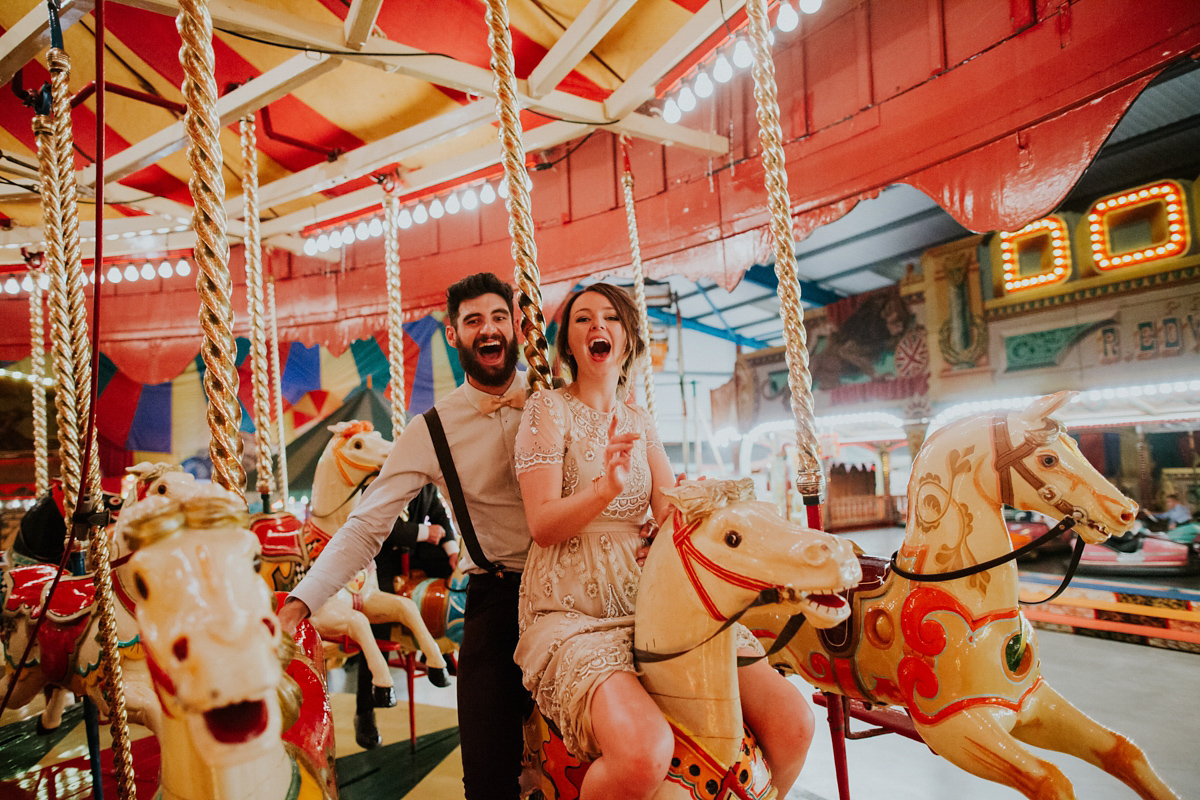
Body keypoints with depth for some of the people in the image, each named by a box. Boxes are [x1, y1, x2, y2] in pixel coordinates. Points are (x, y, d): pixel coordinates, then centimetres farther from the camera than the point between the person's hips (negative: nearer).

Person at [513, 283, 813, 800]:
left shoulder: (640, 424, 17)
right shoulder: (549, 409, 1)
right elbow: (542, 524, -9)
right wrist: (606, 487, -27)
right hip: (571, 613, -5)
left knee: (792, 721, -11)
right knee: (644, 752, -33)